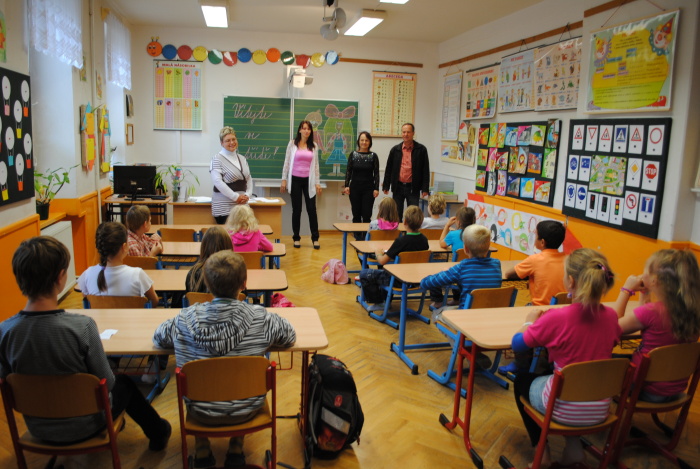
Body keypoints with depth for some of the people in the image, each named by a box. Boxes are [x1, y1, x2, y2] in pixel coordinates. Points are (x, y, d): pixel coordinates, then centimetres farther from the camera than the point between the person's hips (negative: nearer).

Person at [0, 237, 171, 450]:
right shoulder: (82, 326, -31)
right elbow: (106, 382, -20)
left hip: (37, 429, 4)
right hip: (82, 427, -4)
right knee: (124, 384, 27)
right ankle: (157, 433, 50)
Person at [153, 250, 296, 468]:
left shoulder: (185, 319, -18)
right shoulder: (260, 317, -21)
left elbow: (158, 338, 1)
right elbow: (290, 335, -4)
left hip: (201, 413, 1)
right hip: (246, 411, 0)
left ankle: (202, 450, 38)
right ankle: (236, 449, 36)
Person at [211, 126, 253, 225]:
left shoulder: (242, 158, 16)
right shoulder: (217, 159, -5)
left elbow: (249, 178, 16)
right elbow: (217, 181, -15)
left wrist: (248, 194, -2)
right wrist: (236, 197, -17)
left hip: (242, 205, 6)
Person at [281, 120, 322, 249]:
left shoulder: (314, 146, 7)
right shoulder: (292, 144, 1)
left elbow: (316, 165, 8)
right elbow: (287, 162, 2)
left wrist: (317, 182, 4)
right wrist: (284, 180, -1)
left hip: (309, 180, 1)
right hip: (295, 180, -1)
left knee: (311, 209, -1)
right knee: (296, 209, 4)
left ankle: (315, 238, 7)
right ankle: (296, 238, 15)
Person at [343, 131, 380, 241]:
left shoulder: (373, 156, 1)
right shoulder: (353, 155, 3)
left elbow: (376, 173, 1)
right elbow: (348, 171, 4)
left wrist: (376, 188, -6)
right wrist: (346, 186, -6)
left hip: (368, 188, -1)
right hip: (355, 188, 1)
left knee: (367, 215, -4)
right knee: (356, 215, 5)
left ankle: (366, 238, 4)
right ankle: (358, 238, 14)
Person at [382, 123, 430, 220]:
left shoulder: (421, 149, -2)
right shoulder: (395, 150, 4)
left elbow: (425, 170, -2)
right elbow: (388, 169, 8)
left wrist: (425, 189, -6)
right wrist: (386, 186, 6)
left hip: (413, 188, -2)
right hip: (398, 187, 2)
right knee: (396, 215, 8)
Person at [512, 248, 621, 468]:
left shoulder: (556, 317, -23)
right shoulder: (610, 316, -7)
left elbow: (517, 344, -11)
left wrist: (530, 321, 9)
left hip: (564, 409, -4)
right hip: (600, 409, 5)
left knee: (522, 379, 26)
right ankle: (574, 447, 29)